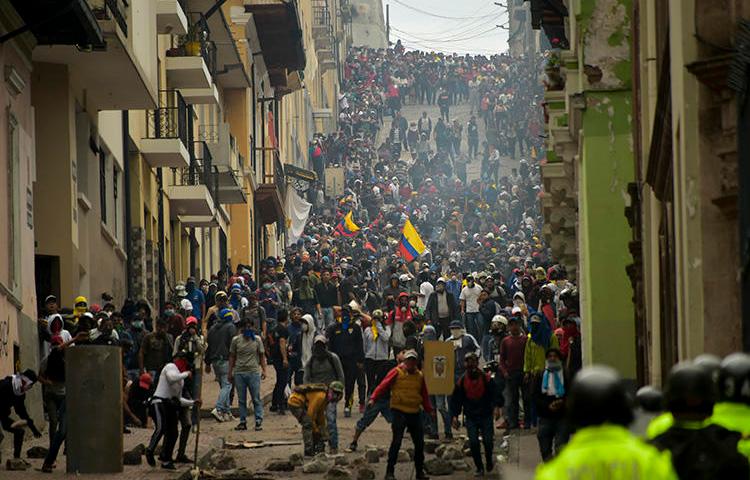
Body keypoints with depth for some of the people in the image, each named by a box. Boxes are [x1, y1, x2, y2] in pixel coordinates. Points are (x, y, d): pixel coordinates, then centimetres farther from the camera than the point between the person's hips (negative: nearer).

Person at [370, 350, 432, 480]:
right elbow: (384, 385, -12)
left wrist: (429, 410, 15)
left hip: (415, 413, 5)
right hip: (399, 411, -5)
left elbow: (424, 395, 19)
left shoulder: (419, 376, 11)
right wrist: (373, 398, -24)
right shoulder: (397, 372, -5)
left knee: (419, 443, 9)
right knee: (397, 441, -12)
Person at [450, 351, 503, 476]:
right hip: (471, 417, 2)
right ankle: (479, 468, 8)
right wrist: (454, 416, -3)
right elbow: (455, 400, 8)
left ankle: (489, 461, 23)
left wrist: (496, 407, -25)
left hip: (486, 415, -2)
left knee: (488, 441, -6)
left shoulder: (486, 378, -4)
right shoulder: (462, 381, 2)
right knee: (473, 443, -6)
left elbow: (496, 393, -7)